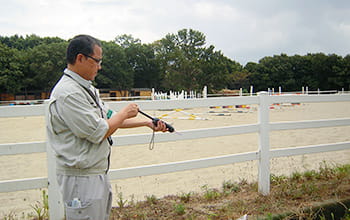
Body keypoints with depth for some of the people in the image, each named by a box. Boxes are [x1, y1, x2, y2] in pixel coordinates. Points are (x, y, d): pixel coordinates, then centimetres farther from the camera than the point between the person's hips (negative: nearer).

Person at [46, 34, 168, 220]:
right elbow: (99, 132, -22)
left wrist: (147, 123, 11)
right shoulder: (68, 93, -21)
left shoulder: (86, 88, 12)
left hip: (98, 173, 10)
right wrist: (125, 113, -7)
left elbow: (109, 118, 16)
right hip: (81, 178, -10)